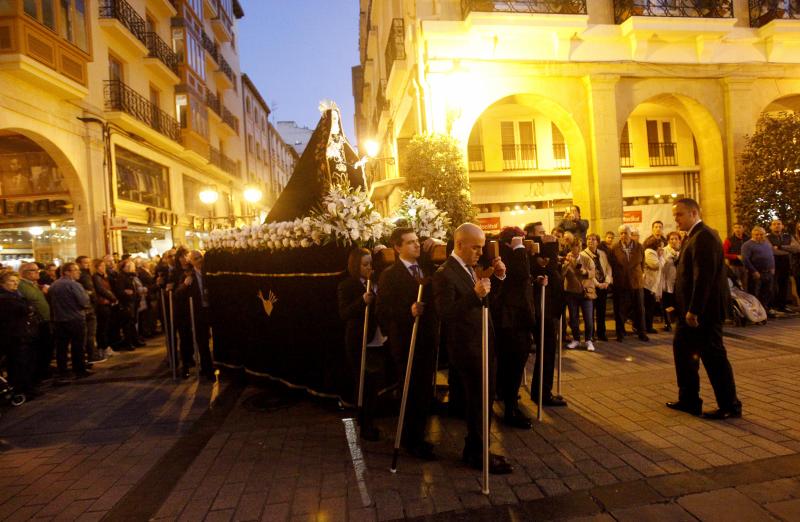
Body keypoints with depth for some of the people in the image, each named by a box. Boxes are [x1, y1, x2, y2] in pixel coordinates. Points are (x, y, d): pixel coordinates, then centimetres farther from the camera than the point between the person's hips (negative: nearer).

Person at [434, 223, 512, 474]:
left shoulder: (471, 268, 10)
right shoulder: (445, 274, -17)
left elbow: (487, 299, 18)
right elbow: (446, 312, -25)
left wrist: (498, 277, 1)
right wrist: (475, 294, -34)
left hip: (483, 343, 9)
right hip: (467, 347, -9)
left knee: (484, 399, 16)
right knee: (478, 401, 1)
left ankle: (475, 449, 31)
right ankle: (477, 454, 19)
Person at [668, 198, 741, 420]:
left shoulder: (703, 236, -17)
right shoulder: (693, 237, 13)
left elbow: (704, 276, -24)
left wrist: (694, 310, -23)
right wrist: (683, 307, 14)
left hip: (704, 310, -10)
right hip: (691, 309, 10)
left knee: (713, 355, 1)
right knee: (682, 349, 15)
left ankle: (730, 406, 15)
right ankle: (689, 400, 26)